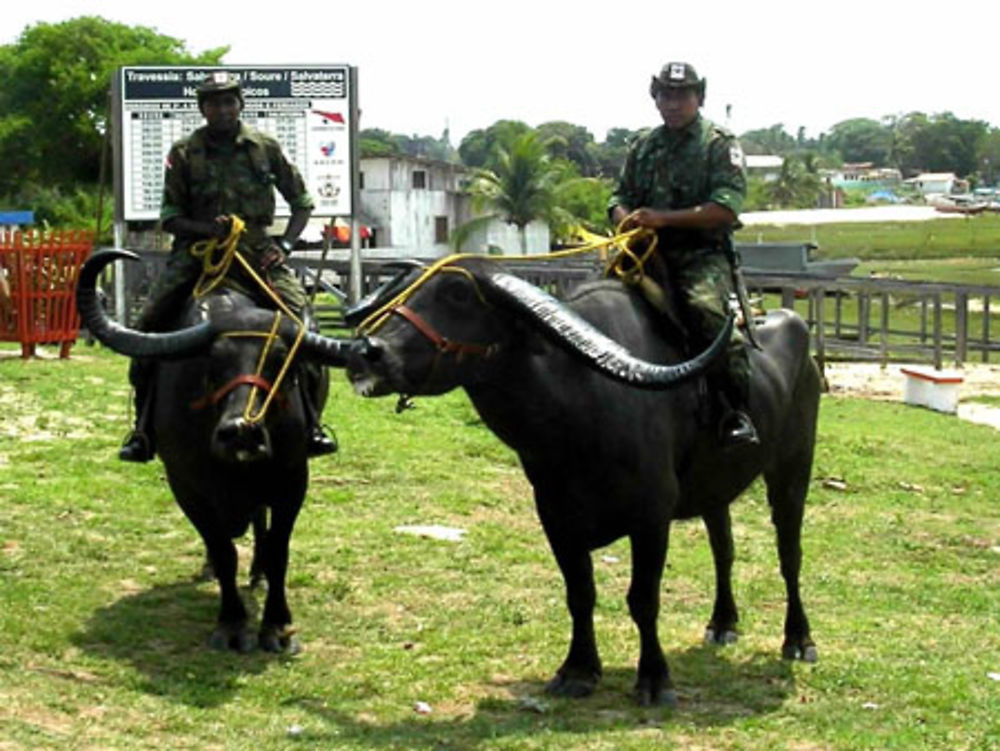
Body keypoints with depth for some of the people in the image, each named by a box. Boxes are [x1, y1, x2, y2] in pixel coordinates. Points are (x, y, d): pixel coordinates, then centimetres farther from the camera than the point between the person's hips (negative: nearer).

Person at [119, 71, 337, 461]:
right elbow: (169, 217, 5)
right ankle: (143, 428, -6)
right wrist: (209, 229, -14)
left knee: (300, 318, -22)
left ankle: (311, 422, -11)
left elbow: (302, 202, 15)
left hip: (256, 250, 0)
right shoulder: (184, 153, 4)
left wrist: (285, 245, -1)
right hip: (197, 249, 0)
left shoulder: (265, 148, 7)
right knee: (149, 325, -18)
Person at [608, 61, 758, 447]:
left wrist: (663, 218, -17)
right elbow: (620, 197, 20)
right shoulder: (643, 147, 19)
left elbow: (726, 208, -9)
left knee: (707, 308, -32)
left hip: (702, 253, -5)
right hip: (649, 254, 5)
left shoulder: (719, 144, 3)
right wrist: (626, 219, -6)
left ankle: (736, 412, -30)